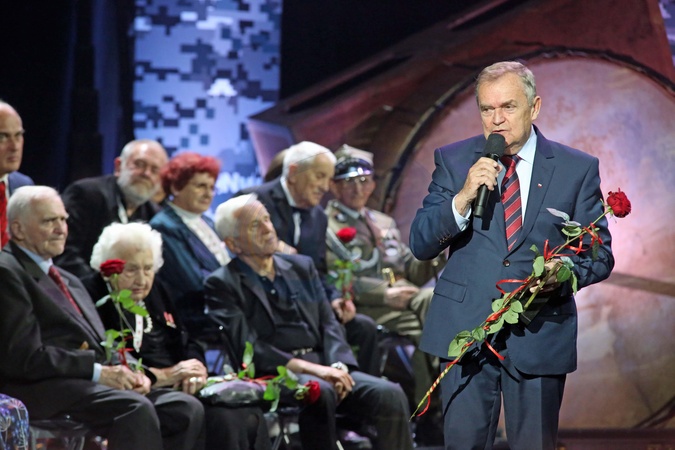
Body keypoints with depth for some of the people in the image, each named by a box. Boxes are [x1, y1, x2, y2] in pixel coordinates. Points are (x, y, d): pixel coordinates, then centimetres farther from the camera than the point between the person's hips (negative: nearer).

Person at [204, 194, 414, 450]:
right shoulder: (222, 285, 3)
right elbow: (247, 347, -9)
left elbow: (328, 323, 14)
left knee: (391, 395, -19)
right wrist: (308, 367, -18)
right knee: (320, 392, -38)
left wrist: (337, 365, -7)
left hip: (324, 367, 6)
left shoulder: (302, 267, 21)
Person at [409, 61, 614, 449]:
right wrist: (463, 198, -15)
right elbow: (420, 245, 1)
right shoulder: (453, 160, 6)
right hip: (466, 329, 1)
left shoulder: (578, 169, 3)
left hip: (540, 334, 0)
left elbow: (600, 255, 5)